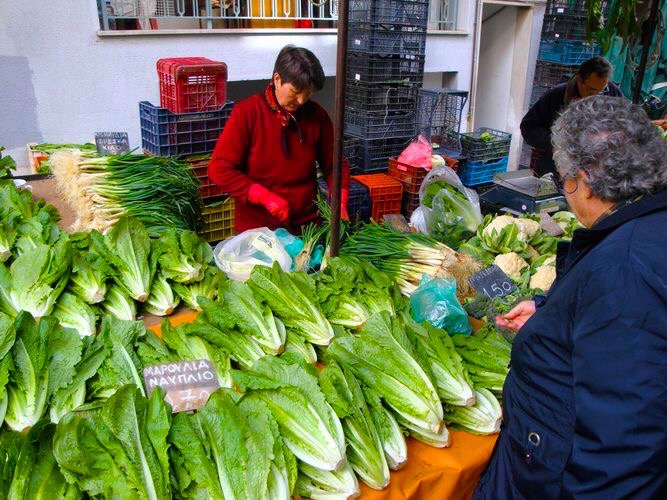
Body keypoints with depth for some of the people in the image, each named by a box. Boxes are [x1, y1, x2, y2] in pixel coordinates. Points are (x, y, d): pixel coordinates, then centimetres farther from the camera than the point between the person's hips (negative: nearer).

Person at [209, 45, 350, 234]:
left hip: (306, 225, 3)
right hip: (256, 227, -3)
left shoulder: (317, 115, -2)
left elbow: (335, 165, 6)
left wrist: (340, 202, -11)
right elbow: (219, 169, -14)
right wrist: (265, 197, -21)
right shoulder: (247, 112, -11)